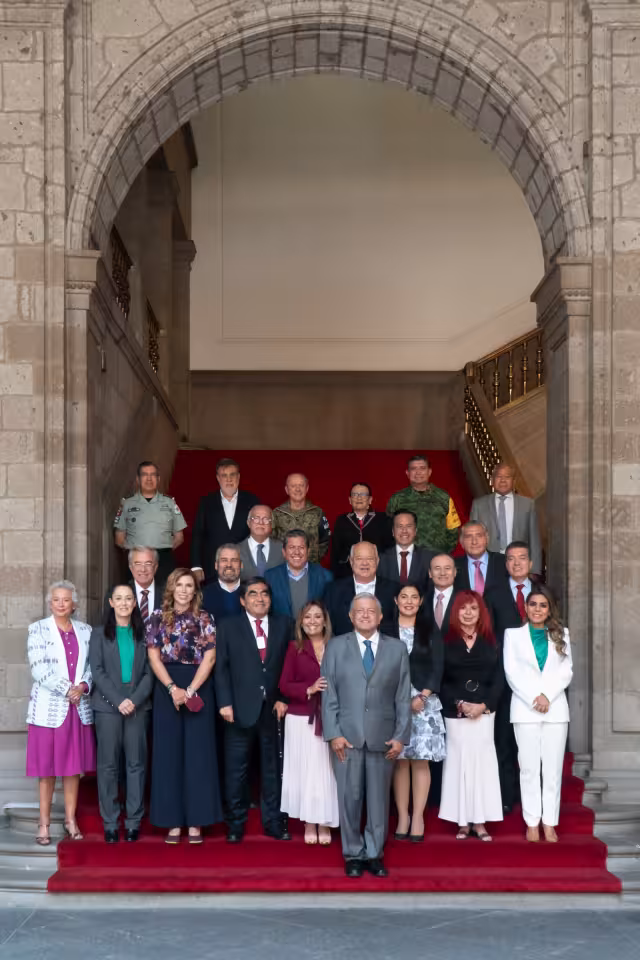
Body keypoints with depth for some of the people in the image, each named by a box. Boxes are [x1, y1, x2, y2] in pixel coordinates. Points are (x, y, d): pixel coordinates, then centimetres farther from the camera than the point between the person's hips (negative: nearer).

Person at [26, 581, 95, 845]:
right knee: (47, 769, 1)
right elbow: (39, 669, -10)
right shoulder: (38, 629, -1)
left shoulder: (85, 631, 9)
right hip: (49, 708, -3)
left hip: (79, 708, 3)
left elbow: (92, 666, 7)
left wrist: (83, 686, -11)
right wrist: (67, 689, -15)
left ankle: (71, 821, 16)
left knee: (74, 767, 7)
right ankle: (44, 825, 8)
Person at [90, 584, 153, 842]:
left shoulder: (142, 635, 11)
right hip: (107, 706, -1)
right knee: (108, 764, -1)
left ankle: (133, 822, 5)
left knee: (136, 763, 0)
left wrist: (135, 700, -10)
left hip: (138, 707, 1)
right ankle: (110, 823, 4)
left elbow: (149, 673, 6)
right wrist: (119, 700, -11)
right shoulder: (99, 634, 7)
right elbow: (97, 671, -1)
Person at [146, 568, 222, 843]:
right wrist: (173, 689, -12)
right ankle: (173, 822, 7)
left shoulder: (204, 619, 3)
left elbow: (209, 657, -3)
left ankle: (196, 822, 5)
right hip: (166, 689, 1)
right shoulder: (157, 618, 5)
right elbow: (154, 657, 1)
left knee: (198, 752, 0)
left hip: (198, 688, -1)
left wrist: (189, 691, -13)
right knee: (169, 753, 2)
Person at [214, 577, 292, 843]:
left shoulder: (283, 625, 8)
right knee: (236, 770, 4)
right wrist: (225, 703, -8)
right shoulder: (229, 627, 4)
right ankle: (236, 824, 13)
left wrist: (284, 699, -3)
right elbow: (222, 668, 0)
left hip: (274, 708, 2)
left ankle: (273, 821, 18)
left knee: (272, 767, 9)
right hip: (241, 708, -1)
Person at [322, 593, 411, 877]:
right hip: (347, 736, 0)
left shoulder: (397, 648, 7)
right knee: (349, 798, 3)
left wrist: (401, 736, -2)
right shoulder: (336, 646, 6)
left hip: (383, 737, 1)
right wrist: (333, 734, -7)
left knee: (379, 798, 6)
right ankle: (353, 854, 15)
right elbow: (329, 694, 2)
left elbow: (403, 697, 5)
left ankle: (374, 854, 17)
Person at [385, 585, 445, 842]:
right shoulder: (384, 633, 5)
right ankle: (402, 816, 6)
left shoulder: (431, 634, 9)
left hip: (423, 702, 0)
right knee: (399, 760, 0)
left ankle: (418, 817, 0)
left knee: (420, 759, -3)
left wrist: (421, 697, -9)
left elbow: (436, 669, 4)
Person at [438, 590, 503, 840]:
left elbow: (498, 678, 3)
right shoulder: (446, 641, 2)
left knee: (482, 760, -1)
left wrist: (484, 705, -9)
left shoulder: (490, 642, 8)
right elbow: (440, 679, -1)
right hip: (454, 712, -1)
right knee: (458, 761, -1)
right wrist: (460, 704, -11)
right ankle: (462, 821, 4)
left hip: (484, 710, 1)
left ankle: (480, 821, 4)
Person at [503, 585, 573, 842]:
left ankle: (549, 823, 3)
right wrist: (533, 698, -9)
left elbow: (566, 670, 5)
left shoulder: (561, 633, 12)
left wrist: (547, 695, -8)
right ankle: (532, 823, 2)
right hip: (525, 709, -1)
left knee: (553, 767, 0)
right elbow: (511, 671, 0)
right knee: (529, 766, -2)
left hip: (556, 708, 1)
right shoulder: (513, 633, 7)